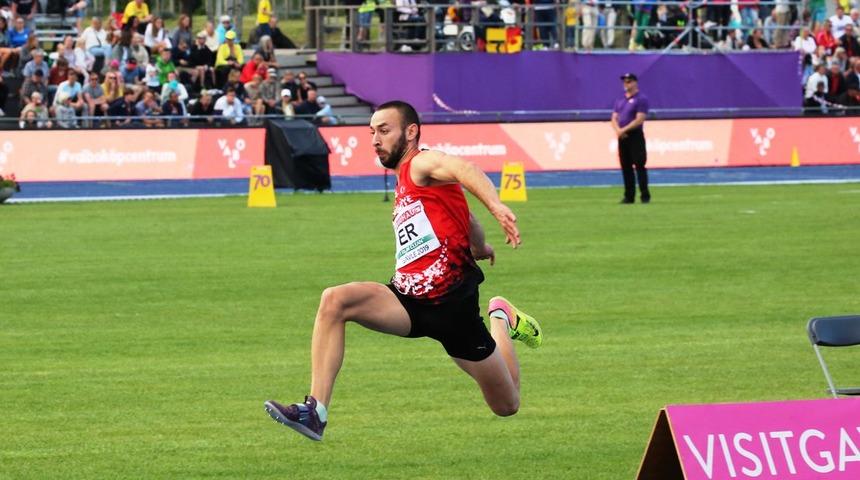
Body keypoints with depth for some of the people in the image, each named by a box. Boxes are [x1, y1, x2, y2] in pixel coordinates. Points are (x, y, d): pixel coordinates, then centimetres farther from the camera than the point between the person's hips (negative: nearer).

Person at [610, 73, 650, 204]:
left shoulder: (641, 99, -5)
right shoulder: (620, 100, 17)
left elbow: (640, 119, -14)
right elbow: (614, 118, 13)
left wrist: (624, 130, -17)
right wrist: (618, 130, -9)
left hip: (635, 136, -7)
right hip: (622, 138, 7)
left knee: (639, 165, -10)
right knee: (626, 167, 7)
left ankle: (645, 195, -8)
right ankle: (629, 196, 11)